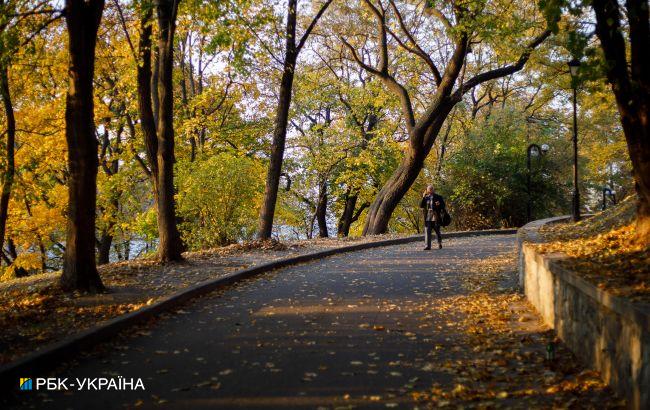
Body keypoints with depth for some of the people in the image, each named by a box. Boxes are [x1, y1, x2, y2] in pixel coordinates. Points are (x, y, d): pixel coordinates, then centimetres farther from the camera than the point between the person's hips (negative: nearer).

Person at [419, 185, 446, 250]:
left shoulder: (438, 197, 4)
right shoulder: (426, 197, 11)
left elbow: (443, 205, 4)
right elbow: (421, 206, 1)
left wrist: (439, 204, -18)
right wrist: (423, 198, -9)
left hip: (435, 216, -2)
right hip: (427, 216, 2)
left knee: (437, 230, 6)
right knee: (427, 231, -7)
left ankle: (440, 244, 27)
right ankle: (428, 246, -9)